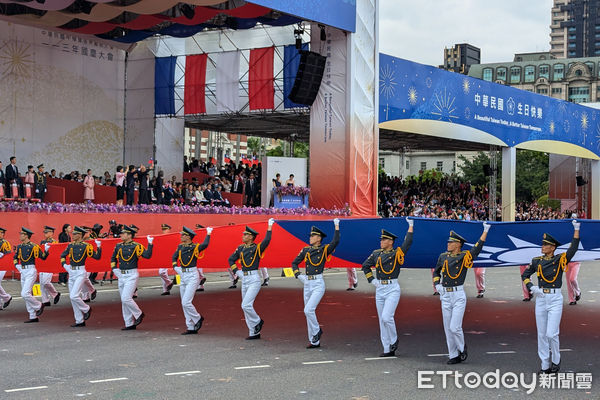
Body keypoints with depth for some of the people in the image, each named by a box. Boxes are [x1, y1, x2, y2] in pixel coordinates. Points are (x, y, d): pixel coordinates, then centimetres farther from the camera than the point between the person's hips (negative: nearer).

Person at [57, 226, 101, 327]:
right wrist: (64, 264, 8)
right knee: (73, 298, 8)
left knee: (74, 296, -17)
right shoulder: (71, 245, 9)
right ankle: (79, 321, 15)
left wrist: (99, 247, -22)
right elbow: (63, 255, 23)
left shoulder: (86, 246, -8)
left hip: (80, 273, -7)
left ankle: (86, 309, 10)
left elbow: (97, 257, -10)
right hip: (71, 273, 7)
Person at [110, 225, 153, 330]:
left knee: (126, 298, -16)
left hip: (131, 275, -7)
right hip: (121, 276, 7)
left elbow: (147, 255, -18)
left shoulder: (136, 246, -8)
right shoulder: (118, 246, 10)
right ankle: (129, 324, 14)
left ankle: (139, 314, 6)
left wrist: (150, 244, -25)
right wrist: (114, 269, 11)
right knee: (124, 301, 8)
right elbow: (113, 258, 23)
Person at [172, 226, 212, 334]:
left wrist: (208, 233, -19)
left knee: (186, 303, -15)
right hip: (183, 276, 8)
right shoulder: (180, 247, 9)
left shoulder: (195, 247, -10)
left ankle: (198, 318, 10)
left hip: (192, 276, -8)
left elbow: (205, 244, -30)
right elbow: (174, 256, 22)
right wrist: (175, 266, 7)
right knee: (184, 304, 8)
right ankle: (191, 328, 14)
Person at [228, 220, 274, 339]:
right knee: (246, 307, 8)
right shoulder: (241, 248, 10)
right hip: (244, 280, 7)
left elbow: (266, 241, -25)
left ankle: (258, 322, 10)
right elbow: (231, 259, 22)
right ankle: (254, 333, 16)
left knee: (246, 305, -16)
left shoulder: (257, 248, -7)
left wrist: (270, 226, -21)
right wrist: (236, 271, 11)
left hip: (254, 280, -7)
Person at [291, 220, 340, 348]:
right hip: (307, 284, 6)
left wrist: (337, 226, -23)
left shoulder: (324, 250, -4)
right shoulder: (306, 250, 9)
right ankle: (314, 341, 16)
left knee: (308, 310, -18)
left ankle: (317, 331, 7)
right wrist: (298, 275, 4)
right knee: (309, 312, 8)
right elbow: (294, 263, 17)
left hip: (318, 284, -6)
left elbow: (335, 242, -22)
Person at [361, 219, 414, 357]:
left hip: (392, 289, -6)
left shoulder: (397, 254, -5)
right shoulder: (376, 253, 9)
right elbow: (365, 265, 20)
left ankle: (394, 340, 9)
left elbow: (408, 243, -16)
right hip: (379, 290, 6)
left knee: (387, 317, -17)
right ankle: (388, 350, 12)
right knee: (382, 320, 6)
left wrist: (410, 226, -14)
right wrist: (371, 279, 10)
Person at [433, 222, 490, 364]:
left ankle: (462, 348, 17)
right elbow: (436, 271, 24)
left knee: (455, 327, -11)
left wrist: (485, 231, -15)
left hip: (458, 296, -5)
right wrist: (437, 285, 10)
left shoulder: (465, 256, -4)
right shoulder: (443, 256, 9)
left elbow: (478, 247, -13)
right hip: (445, 296, 5)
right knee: (448, 329, 7)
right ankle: (454, 356, 17)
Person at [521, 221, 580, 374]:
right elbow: (525, 275, 15)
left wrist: (576, 230, -21)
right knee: (542, 334, 6)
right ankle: (545, 365, 15)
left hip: (555, 299, -4)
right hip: (541, 298, 4)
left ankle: (556, 361, 13)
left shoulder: (560, 259, -2)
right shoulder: (537, 261, 7)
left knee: (551, 334, -9)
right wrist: (531, 287, -2)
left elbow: (573, 248, -16)